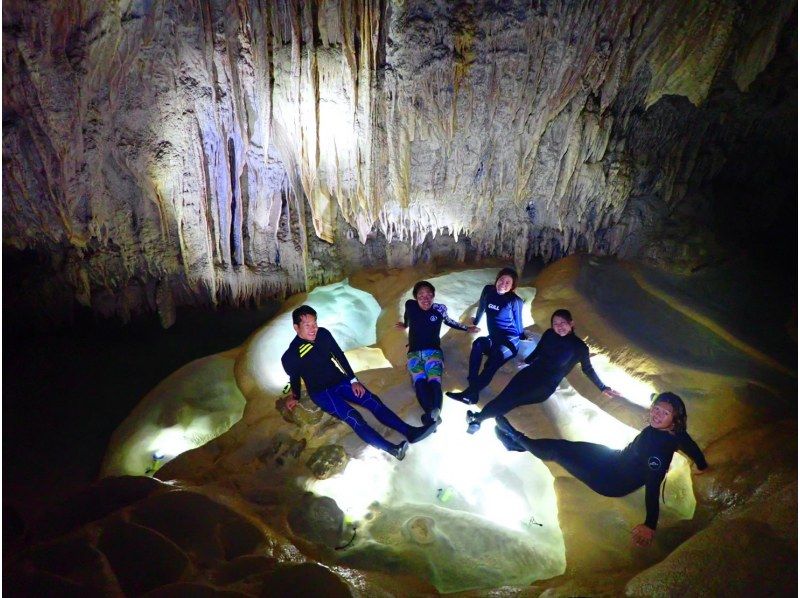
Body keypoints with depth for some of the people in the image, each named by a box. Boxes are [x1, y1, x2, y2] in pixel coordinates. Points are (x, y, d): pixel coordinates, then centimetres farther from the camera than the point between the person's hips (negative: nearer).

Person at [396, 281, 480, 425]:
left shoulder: (439, 309, 2)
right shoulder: (410, 306, 1)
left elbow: (448, 321, 24)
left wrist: (467, 328, 27)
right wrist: (405, 325, 45)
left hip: (433, 351, 0)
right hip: (414, 353, 0)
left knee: (434, 381, -32)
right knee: (419, 382, -32)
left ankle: (432, 415, -58)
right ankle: (433, 414, -55)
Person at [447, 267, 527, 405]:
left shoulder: (515, 301, -9)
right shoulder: (488, 290, 3)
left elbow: (518, 323, 6)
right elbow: (481, 307, 22)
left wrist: (522, 336, 20)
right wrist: (476, 321, 37)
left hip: (510, 341, -5)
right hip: (493, 338, 5)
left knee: (493, 360, -35)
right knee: (478, 343, -31)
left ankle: (470, 392, -51)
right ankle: (472, 384, -44)